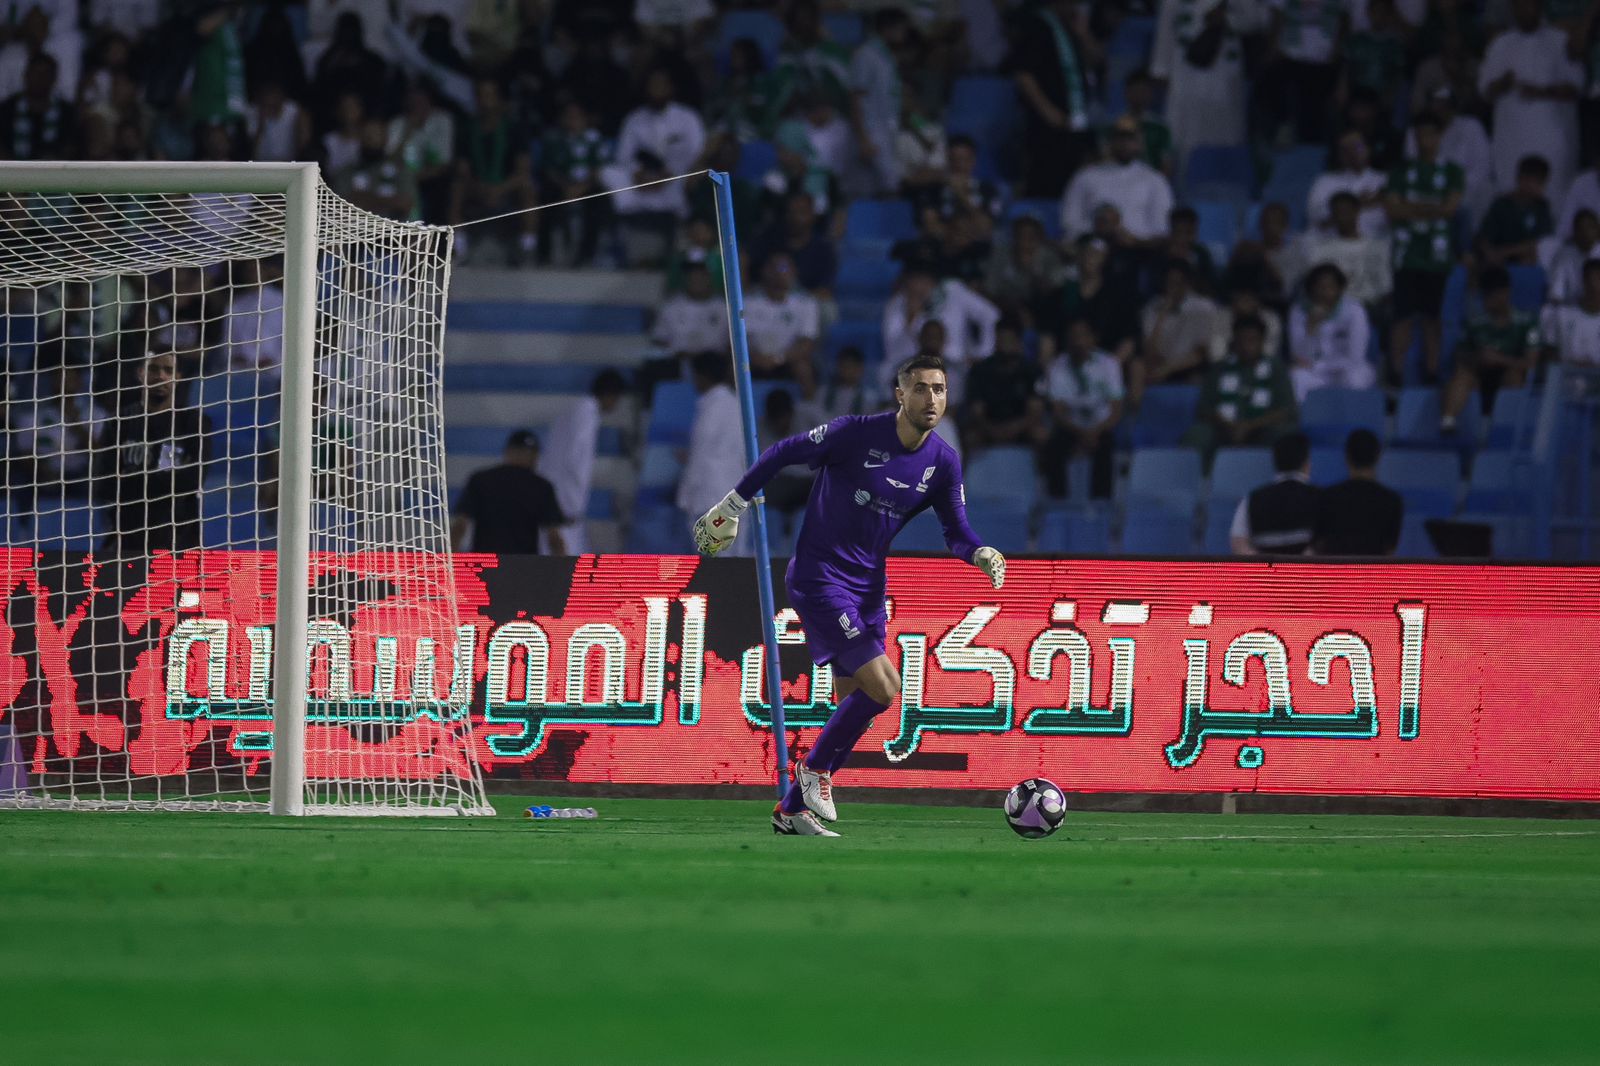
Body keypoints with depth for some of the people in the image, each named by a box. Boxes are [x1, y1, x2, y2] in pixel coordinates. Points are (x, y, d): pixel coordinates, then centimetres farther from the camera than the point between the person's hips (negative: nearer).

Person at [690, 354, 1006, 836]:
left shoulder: (943, 464, 1)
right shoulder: (857, 435, -16)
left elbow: (956, 531, 6)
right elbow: (784, 453, -6)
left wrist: (982, 555, -16)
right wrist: (734, 502, -2)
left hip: (867, 589, 7)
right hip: (818, 577, -7)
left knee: (854, 707, 8)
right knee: (883, 685, -19)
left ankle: (792, 810, 21)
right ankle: (815, 768, 3)